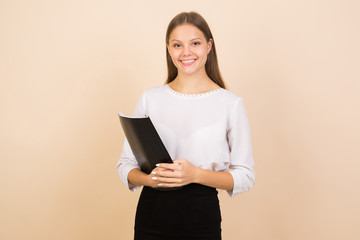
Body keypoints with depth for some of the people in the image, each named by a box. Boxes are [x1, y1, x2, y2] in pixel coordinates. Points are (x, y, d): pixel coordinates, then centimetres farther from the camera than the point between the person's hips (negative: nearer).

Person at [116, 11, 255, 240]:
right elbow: (125, 164, 4)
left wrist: (196, 174, -19)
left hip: (202, 216, -2)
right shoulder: (150, 98, 3)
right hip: (151, 214, 2)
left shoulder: (230, 103, -4)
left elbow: (245, 176, -5)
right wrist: (149, 178, -16)